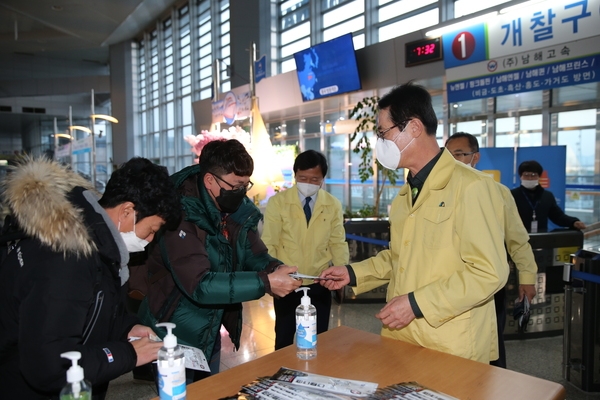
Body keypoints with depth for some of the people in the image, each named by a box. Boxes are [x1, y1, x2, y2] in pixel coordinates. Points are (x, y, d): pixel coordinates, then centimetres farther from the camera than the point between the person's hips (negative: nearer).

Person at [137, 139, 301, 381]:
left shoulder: (240, 211, -5)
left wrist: (275, 269, -25)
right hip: (175, 335, -7)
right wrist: (265, 283, -37)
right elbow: (199, 285, -34)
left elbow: (255, 257, -2)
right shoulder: (182, 215, -28)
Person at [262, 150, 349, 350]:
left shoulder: (333, 205, -2)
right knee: (284, 340, 15)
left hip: (319, 285, 2)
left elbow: (338, 243, 3)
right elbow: (269, 243, -9)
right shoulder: (277, 202, -8)